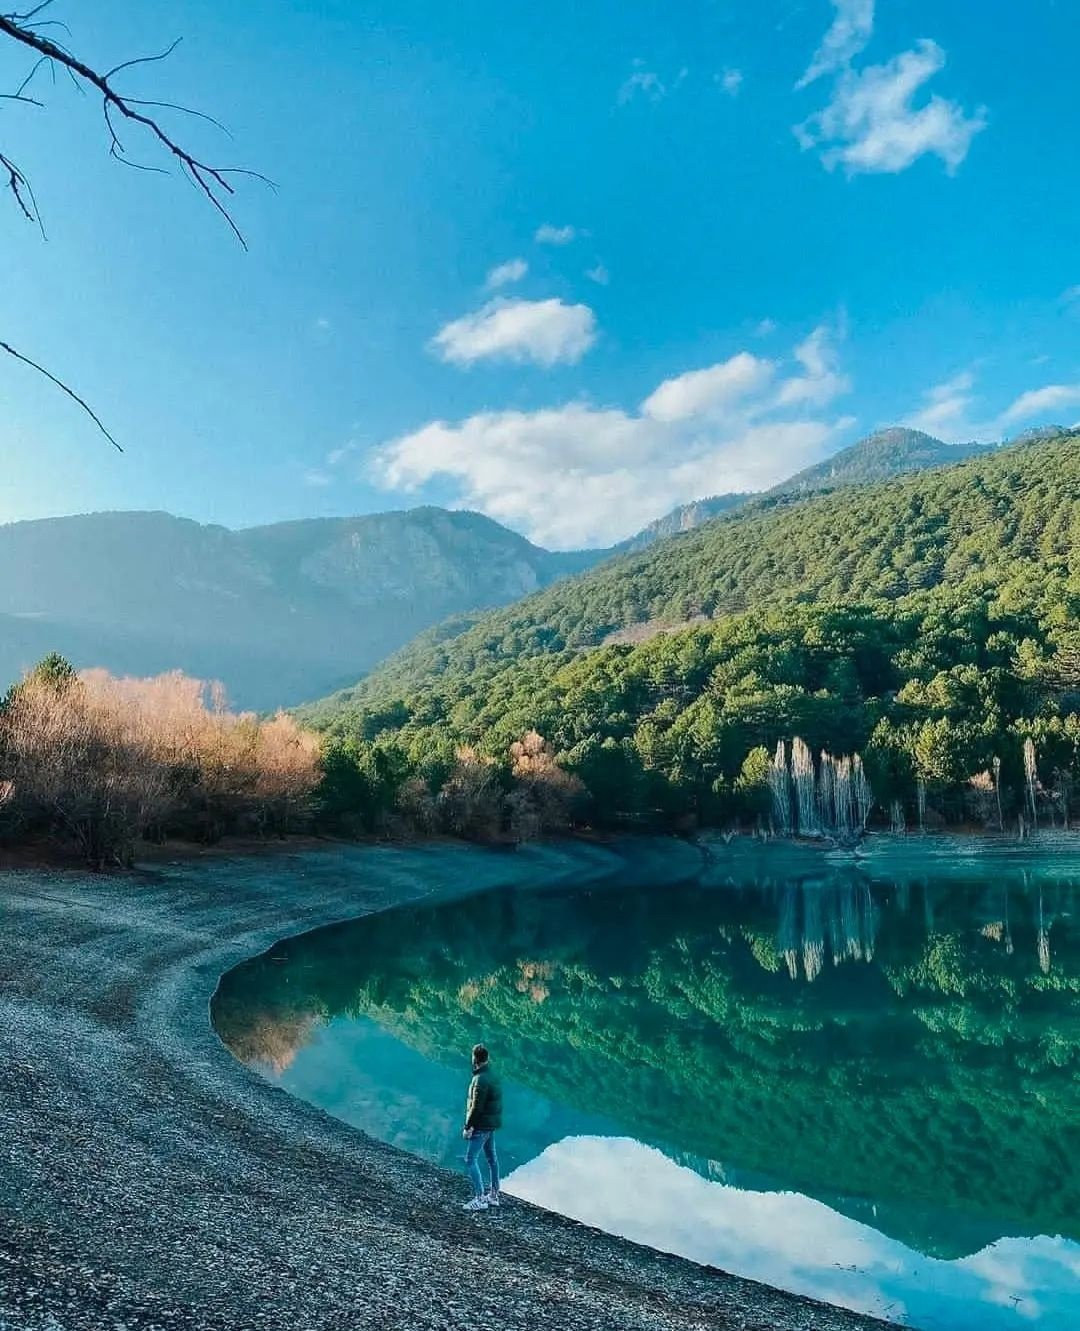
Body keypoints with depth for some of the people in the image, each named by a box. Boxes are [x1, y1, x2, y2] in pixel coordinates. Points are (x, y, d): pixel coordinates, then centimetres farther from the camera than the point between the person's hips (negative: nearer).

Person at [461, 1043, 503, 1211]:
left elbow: (476, 1107, -23)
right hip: (492, 1123, 10)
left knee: (470, 1160, -6)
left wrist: (468, 1127, -16)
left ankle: (479, 1199, -7)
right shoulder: (493, 1076, 7)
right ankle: (494, 1195, 26)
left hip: (481, 1126, -10)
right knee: (491, 1157, 17)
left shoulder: (481, 1080, -22)